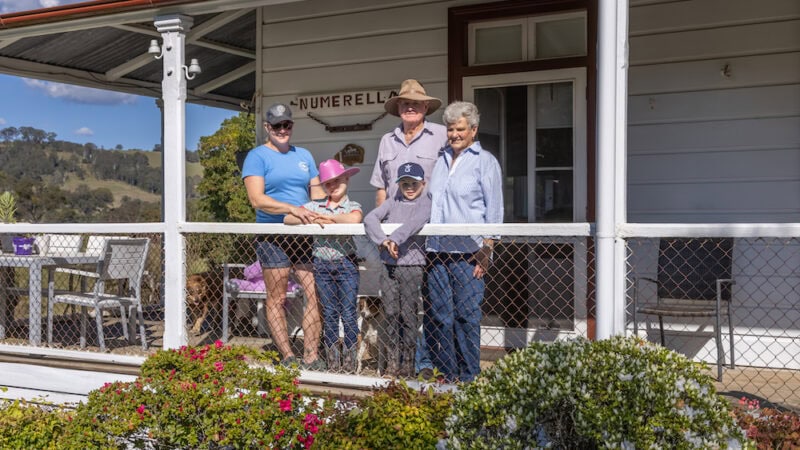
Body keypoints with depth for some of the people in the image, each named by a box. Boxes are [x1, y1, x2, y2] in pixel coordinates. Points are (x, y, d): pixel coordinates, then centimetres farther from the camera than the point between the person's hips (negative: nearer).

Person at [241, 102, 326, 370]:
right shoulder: (257, 157, -1)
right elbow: (257, 199, -13)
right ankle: (288, 358, 8)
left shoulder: (304, 155, 17)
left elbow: (317, 192, 18)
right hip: (273, 236, -5)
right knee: (277, 299, 1)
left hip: (305, 234, 5)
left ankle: (310, 357, 3)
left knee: (315, 294, -2)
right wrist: (293, 209, -24)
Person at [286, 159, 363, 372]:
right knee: (329, 314, 8)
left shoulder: (353, 206, 0)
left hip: (346, 264, -2)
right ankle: (333, 361, 15)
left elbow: (354, 219, -25)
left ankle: (349, 361, 8)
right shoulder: (315, 206, 8)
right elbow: (288, 219, 1)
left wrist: (327, 217, -13)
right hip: (322, 265, 3)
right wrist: (311, 219, -13)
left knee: (349, 314, -1)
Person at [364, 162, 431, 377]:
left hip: (413, 265, -4)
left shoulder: (426, 203, 1)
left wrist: (394, 239, -26)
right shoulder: (392, 203, 13)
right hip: (389, 266, 4)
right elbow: (370, 218, -2)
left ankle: (408, 362, 9)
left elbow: (415, 223, -19)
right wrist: (383, 240, -17)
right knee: (390, 313, 5)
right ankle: (392, 361, 13)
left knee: (409, 315, 0)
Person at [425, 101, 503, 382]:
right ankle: (445, 375, 14)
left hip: (468, 252, -5)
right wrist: (425, 244, 15)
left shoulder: (485, 162, 3)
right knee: (437, 315, 4)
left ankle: (468, 377, 6)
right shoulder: (440, 161, 18)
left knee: (466, 315, -4)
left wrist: (486, 248, -9)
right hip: (437, 251, 5)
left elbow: (494, 210, 0)